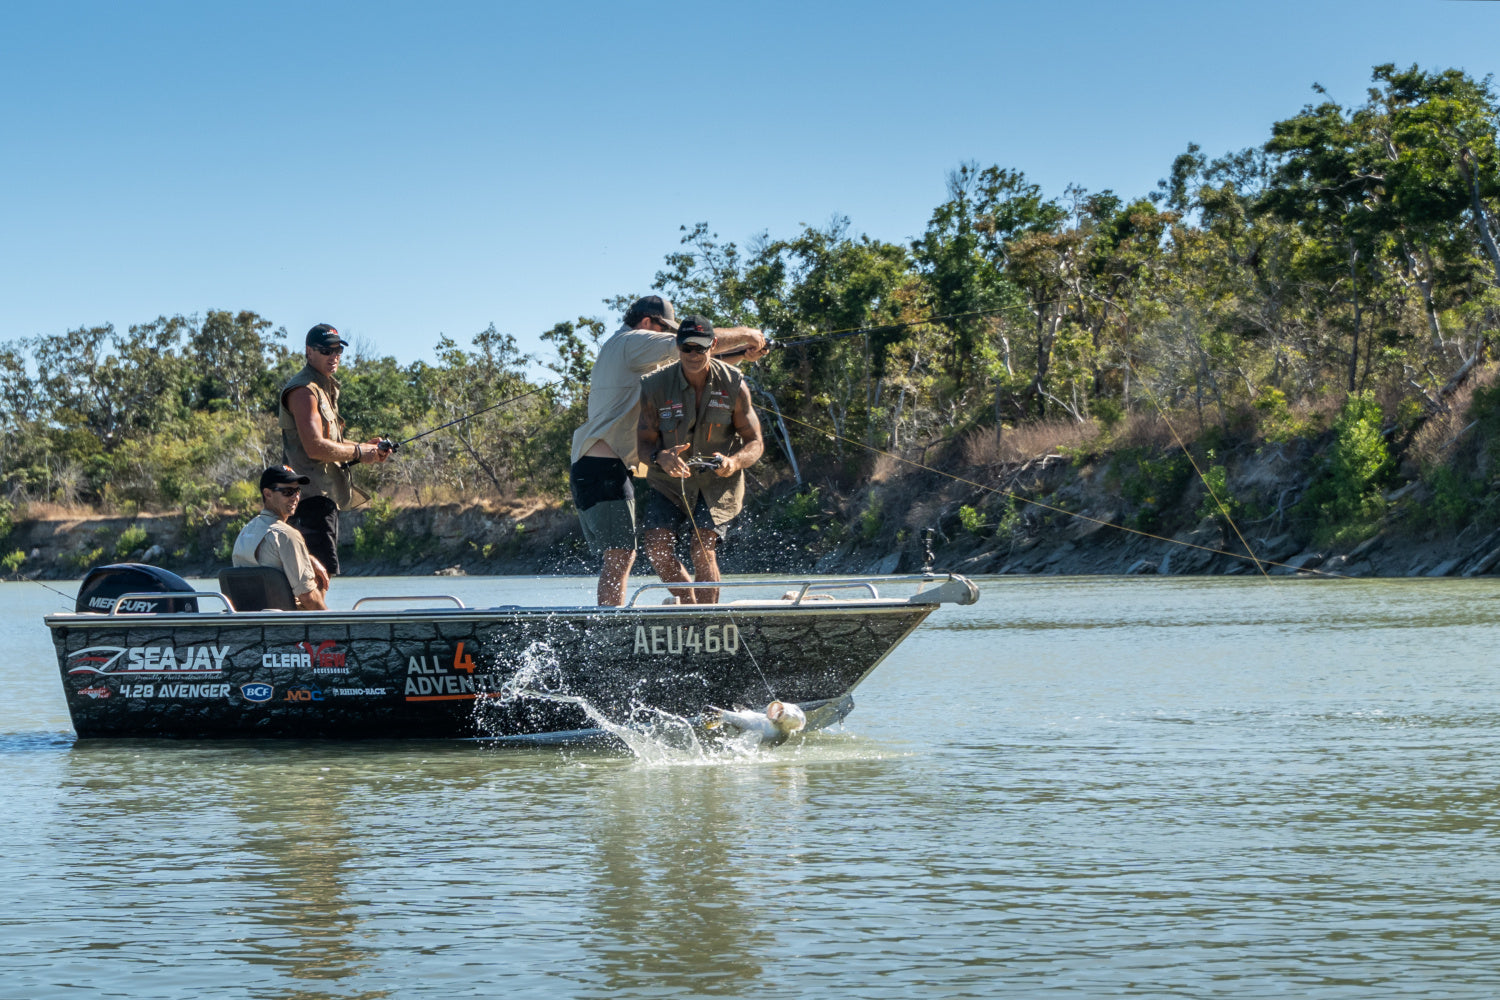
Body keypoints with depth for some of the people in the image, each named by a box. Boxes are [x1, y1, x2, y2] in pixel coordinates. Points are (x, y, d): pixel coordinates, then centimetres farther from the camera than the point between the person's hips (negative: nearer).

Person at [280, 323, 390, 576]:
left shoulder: (326, 388, 22)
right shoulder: (303, 390, -12)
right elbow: (315, 448, -21)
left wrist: (365, 446, 10)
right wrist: (359, 452, -10)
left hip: (325, 497, 11)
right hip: (312, 496, -11)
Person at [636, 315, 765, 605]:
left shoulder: (734, 385, -9)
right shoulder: (655, 387, -9)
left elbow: (755, 442, -4)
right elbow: (644, 441, -5)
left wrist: (735, 461, -28)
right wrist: (660, 458, -30)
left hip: (718, 482, -1)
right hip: (669, 481, 1)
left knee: (703, 551, -21)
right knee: (656, 547, -17)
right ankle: (689, 603, 8)